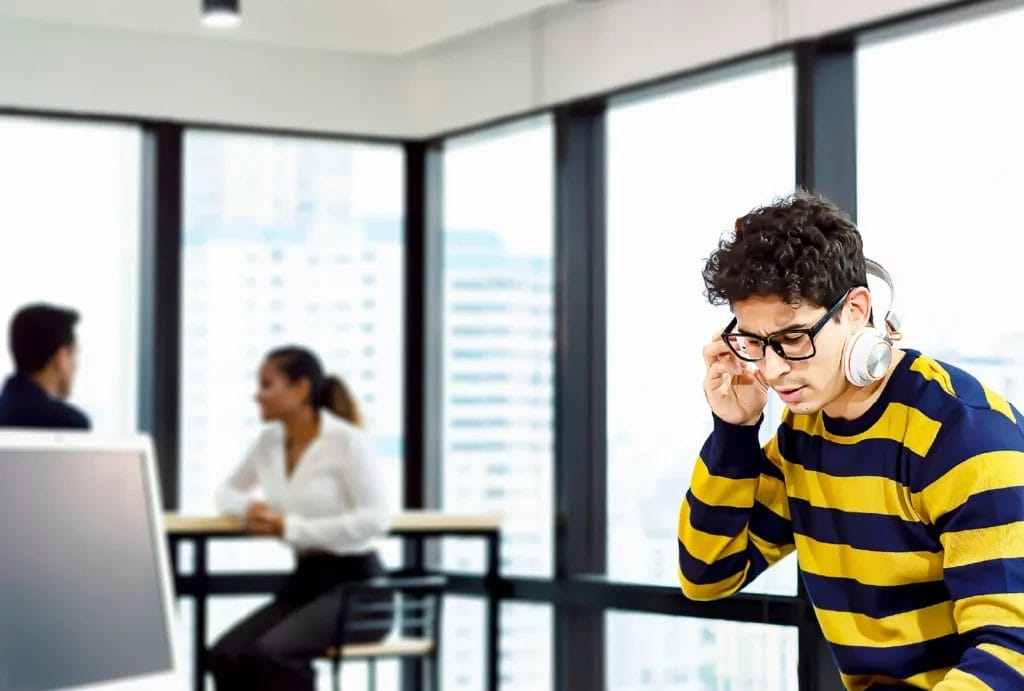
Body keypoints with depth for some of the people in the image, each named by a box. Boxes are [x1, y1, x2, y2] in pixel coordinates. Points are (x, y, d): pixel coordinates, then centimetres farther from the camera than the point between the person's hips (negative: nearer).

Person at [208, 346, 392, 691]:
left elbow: (376, 519, -21)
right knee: (226, 656, -17)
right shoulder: (270, 441, 7)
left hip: (356, 585, -7)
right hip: (304, 582, 7)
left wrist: (291, 527, -21)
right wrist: (247, 507, -3)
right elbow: (227, 491, 23)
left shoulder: (346, 440, -13)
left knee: (272, 652, -30)